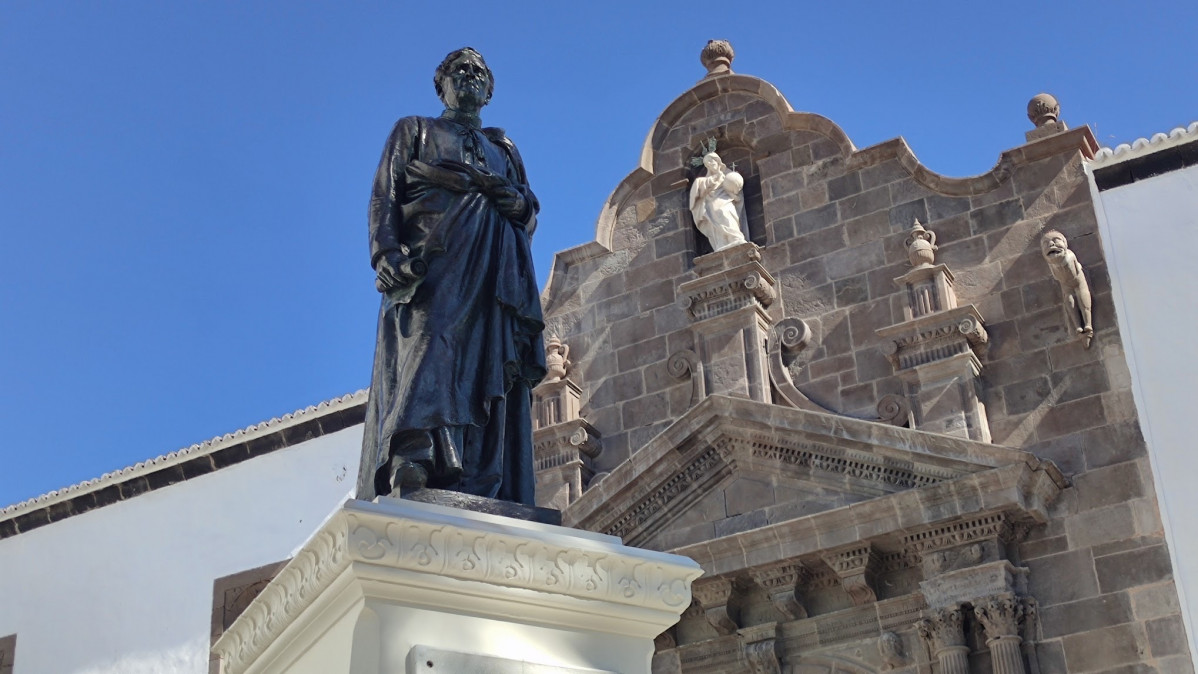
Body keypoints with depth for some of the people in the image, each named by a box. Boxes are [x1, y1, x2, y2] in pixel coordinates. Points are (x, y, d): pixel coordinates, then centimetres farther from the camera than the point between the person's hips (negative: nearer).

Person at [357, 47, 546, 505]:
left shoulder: (504, 149, 33)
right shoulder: (415, 131, 24)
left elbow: (531, 214, 24)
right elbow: (384, 196, 9)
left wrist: (515, 199, -2)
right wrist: (388, 255, -10)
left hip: (494, 272, 3)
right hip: (433, 262, -3)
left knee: (488, 371, -13)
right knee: (427, 351, -27)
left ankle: (482, 496, -24)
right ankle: (411, 467, -43)